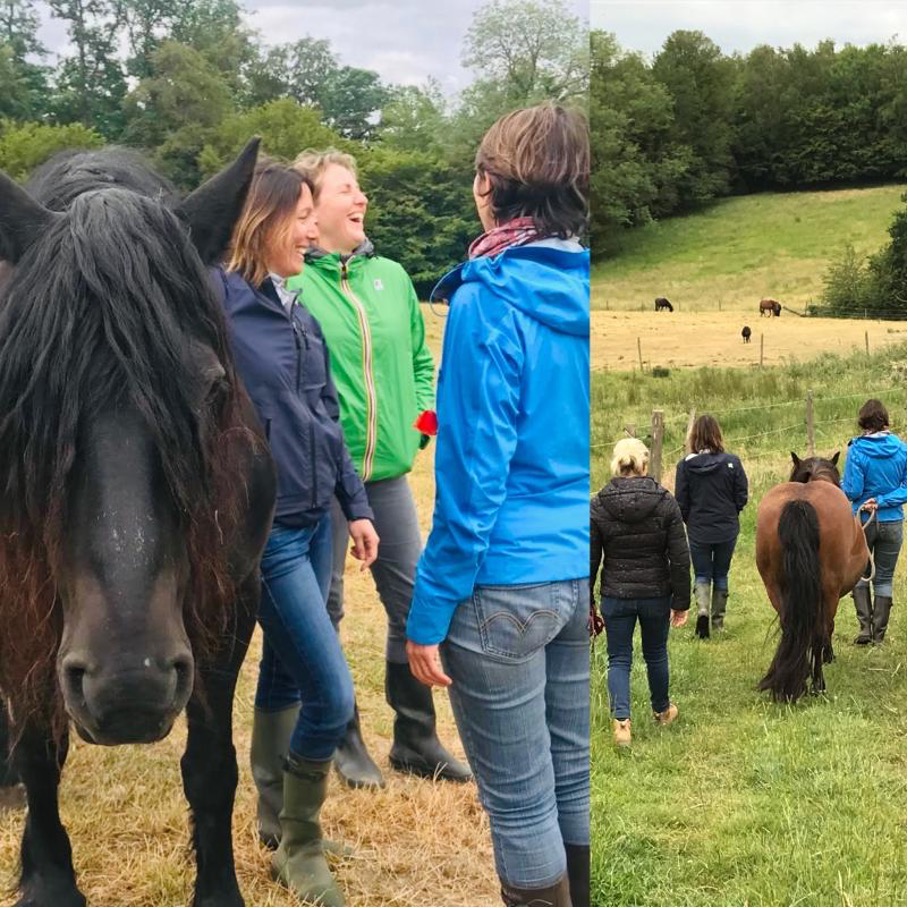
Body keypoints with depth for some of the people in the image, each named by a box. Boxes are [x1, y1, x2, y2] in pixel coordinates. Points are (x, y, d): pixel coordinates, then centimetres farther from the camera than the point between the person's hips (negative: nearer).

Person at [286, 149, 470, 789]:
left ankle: (416, 740, 22)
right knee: (323, 610, 6)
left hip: (387, 472, 5)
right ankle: (342, 741, 22)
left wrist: (419, 418, 4)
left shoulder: (391, 276, 9)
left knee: (414, 601, 7)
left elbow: (420, 358, 19)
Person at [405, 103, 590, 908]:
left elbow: (473, 475, -17)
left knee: (519, 802, 6)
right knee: (573, 777, 19)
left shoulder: (490, 302, -16)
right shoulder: (583, 292, 3)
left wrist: (429, 610, -10)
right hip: (580, 576, 7)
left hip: (506, 584, -7)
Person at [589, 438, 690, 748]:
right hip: (657, 594, 1)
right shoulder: (666, 503, -8)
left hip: (616, 595, -1)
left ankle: (621, 720, -6)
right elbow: (680, 559, -7)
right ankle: (662, 710, 40)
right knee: (656, 654, 21)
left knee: (619, 659, 9)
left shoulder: (598, 506, -9)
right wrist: (681, 601, 1)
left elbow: (589, 561, -5)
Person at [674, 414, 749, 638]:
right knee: (721, 575, 16)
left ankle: (702, 609, -15)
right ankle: (718, 620, 24)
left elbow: (681, 502, -7)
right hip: (727, 529, 1)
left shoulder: (685, 465, -11)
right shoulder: (731, 462, -10)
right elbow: (741, 497, -3)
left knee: (702, 575, 10)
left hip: (698, 530, -1)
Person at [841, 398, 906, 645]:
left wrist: (840, 484, 4)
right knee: (884, 578, 11)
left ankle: (865, 626, 3)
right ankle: (879, 633, 13)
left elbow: (852, 491, -16)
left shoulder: (857, 450, -15)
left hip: (862, 520, -2)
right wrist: (882, 501, -10)